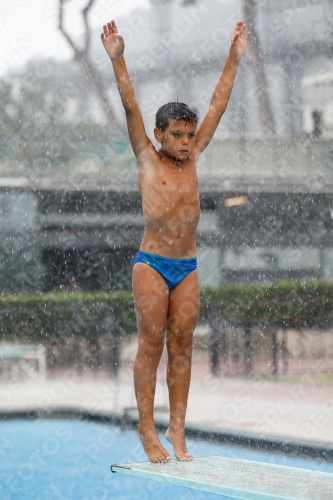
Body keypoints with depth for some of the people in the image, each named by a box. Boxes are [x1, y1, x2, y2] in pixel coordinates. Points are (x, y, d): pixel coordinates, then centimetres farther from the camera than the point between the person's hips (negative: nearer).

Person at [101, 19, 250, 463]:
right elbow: (130, 107, -7)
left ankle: (177, 430, 6)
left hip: (187, 267, 4)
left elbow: (218, 106, 11)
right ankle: (148, 431, -1)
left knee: (182, 346, 3)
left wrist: (235, 58, 11)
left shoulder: (191, 158, 10)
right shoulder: (148, 159, 1)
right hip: (152, 264, -4)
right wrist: (118, 60, -14)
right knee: (151, 346, -3)